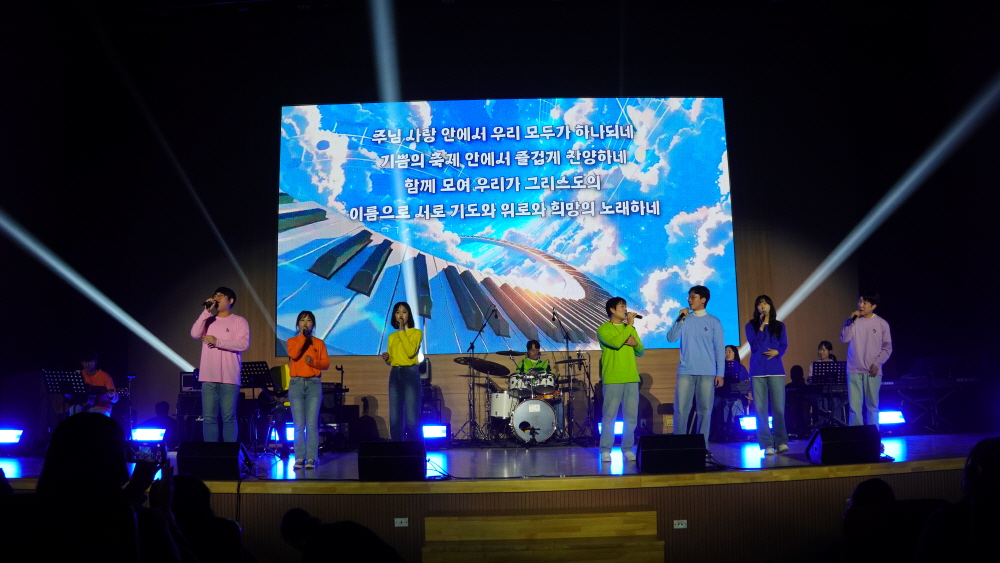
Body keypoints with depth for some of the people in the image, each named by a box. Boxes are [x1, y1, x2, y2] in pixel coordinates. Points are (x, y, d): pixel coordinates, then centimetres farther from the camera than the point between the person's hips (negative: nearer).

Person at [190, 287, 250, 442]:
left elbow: (244, 343, -9)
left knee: (229, 417, -3)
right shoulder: (209, 320, 16)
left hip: (229, 378, -4)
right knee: (209, 418, 3)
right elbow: (195, 334, -1)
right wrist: (206, 312, -4)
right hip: (209, 378, 4)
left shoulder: (239, 321, 4)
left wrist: (218, 342, -14)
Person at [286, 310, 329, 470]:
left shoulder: (319, 343, 10)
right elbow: (294, 354, -12)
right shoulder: (292, 341, 9)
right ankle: (300, 458, 2)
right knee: (299, 425, -2)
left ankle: (311, 458, -4)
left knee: (312, 424, -6)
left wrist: (313, 361, -15)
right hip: (296, 384, 0)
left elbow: (326, 363, 3)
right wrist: (303, 336, -9)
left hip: (314, 384, 0)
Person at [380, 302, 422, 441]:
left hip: (410, 373, -5)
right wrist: (386, 358, -2)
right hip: (394, 374, 5)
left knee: (412, 418, -11)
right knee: (394, 418, 2)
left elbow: (411, 352, -15)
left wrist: (402, 331, -9)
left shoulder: (416, 333, 3)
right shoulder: (392, 337, 17)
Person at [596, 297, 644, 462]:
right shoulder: (603, 329, -2)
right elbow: (616, 343, -20)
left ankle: (628, 449, 14)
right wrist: (630, 325, -12)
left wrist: (635, 343, -5)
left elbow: (641, 352, 17)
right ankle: (605, 450, 4)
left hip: (631, 379, 5)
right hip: (612, 380, -5)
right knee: (609, 416, -3)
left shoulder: (630, 329, 17)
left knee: (631, 417, 5)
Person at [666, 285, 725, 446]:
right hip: (685, 371, 1)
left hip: (707, 373, -1)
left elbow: (720, 349, 3)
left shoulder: (713, 322, 3)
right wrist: (680, 320, -13)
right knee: (681, 409, -2)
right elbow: (671, 338, -4)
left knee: (705, 410, 2)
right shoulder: (685, 319, 7)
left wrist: (720, 373, -3)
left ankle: (702, 445, 10)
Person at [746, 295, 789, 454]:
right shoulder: (750, 326, 9)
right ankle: (767, 444, -1)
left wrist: (776, 352, -14)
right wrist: (761, 326, -7)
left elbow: (784, 346, 7)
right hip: (758, 371, -1)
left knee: (778, 407, -7)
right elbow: (754, 346, -4)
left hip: (776, 370, 1)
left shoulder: (780, 326, 14)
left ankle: (781, 442, -4)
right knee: (761, 408, -3)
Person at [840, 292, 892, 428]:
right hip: (854, 370, 1)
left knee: (872, 405, 5)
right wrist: (852, 321, -11)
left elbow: (887, 348, 5)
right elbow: (844, 339, -6)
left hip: (872, 371, 0)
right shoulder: (852, 321, 6)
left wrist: (877, 363, -6)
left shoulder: (882, 324, 2)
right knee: (854, 406, -4)